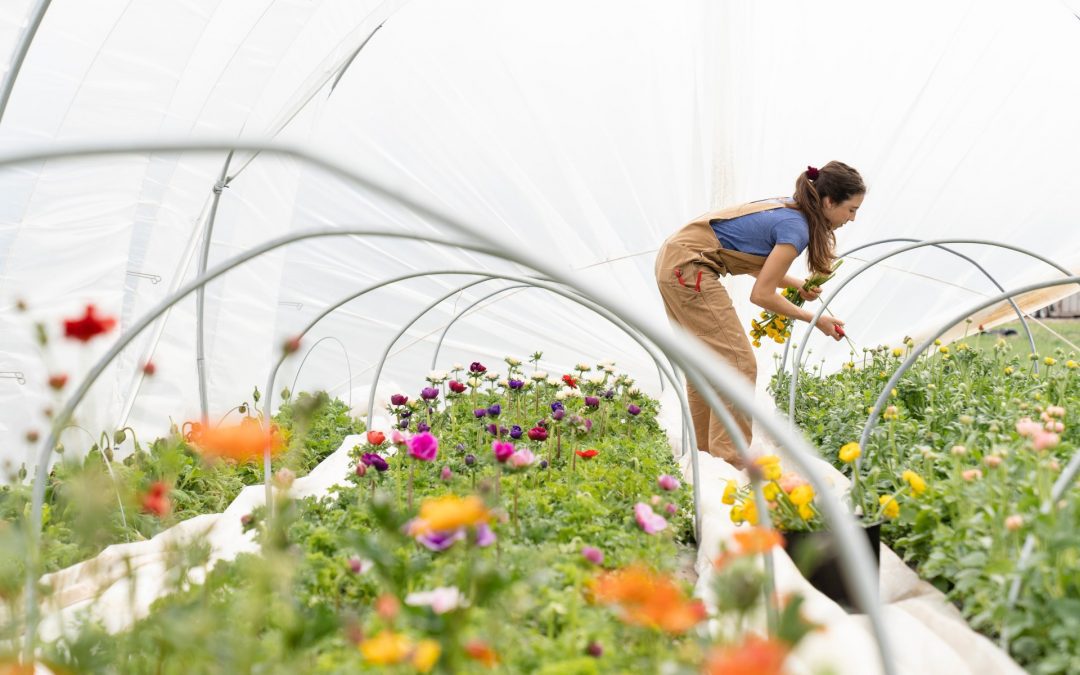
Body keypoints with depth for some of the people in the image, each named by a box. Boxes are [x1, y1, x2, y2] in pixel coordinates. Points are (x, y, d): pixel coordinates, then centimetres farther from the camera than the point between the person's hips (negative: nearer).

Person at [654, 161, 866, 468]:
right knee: (738, 363, -8)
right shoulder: (796, 228, -15)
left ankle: (704, 453, 22)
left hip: (673, 261, 10)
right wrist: (814, 320, -4)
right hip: (688, 268, -10)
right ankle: (728, 462, -7)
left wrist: (798, 285, 6)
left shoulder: (787, 210, 12)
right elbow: (761, 295, -14)